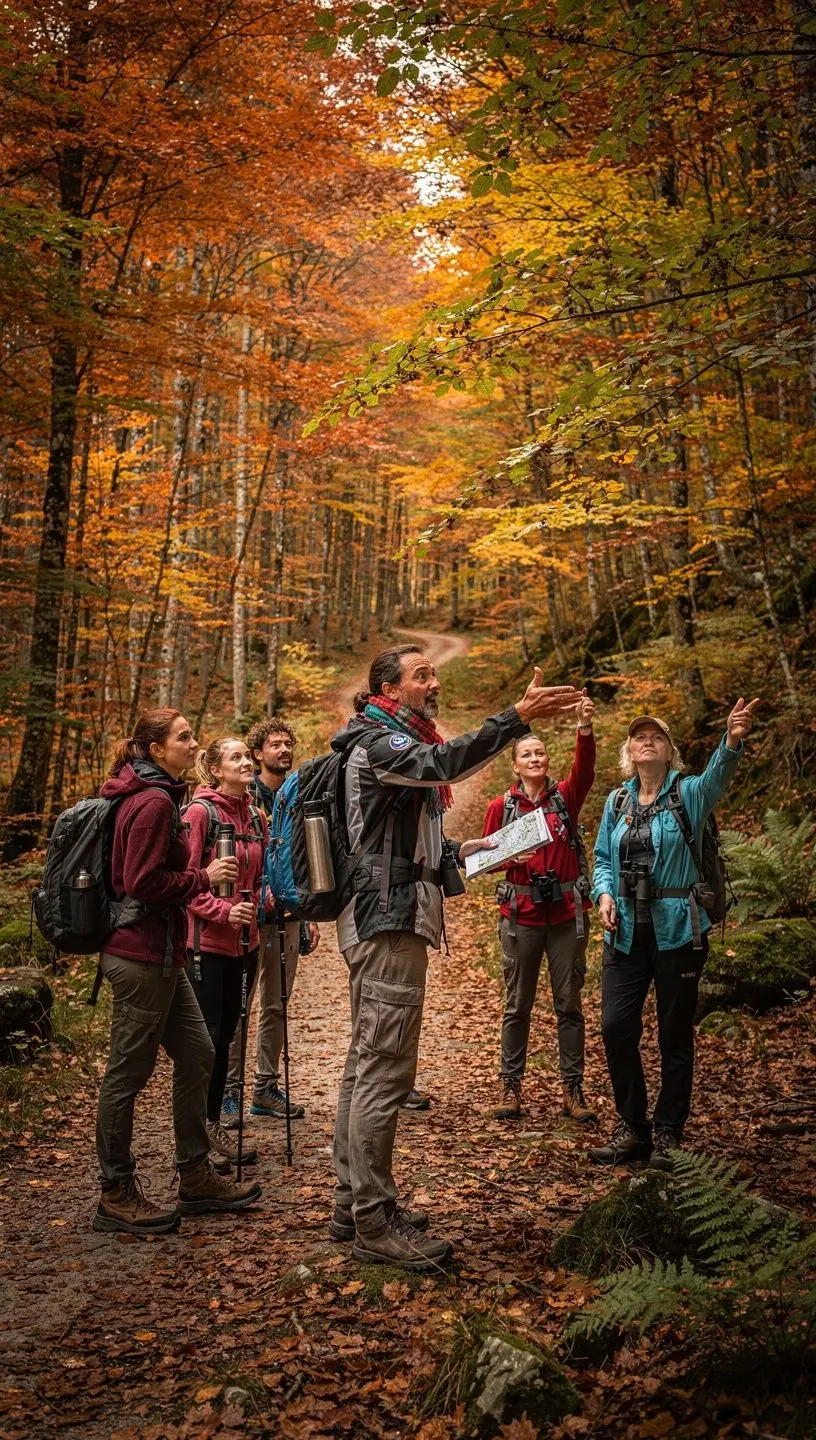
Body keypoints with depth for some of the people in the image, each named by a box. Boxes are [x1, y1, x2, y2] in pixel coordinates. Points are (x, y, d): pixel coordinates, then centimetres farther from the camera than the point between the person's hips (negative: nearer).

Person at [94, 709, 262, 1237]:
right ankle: (117, 1195, 12)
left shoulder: (150, 795, 16)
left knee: (197, 1056, 14)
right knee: (129, 1071, 0)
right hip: (143, 955, -11)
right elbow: (144, 882, -23)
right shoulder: (155, 802, -17)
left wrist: (198, 875, 12)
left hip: (160, 954, 11)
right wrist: (205, 877, -12)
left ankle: (196, 1177, 24)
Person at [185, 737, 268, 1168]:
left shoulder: (255, 816, 9)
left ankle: (214, 1126, 25)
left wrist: (263, 899, 2)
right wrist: (223, 910, -24)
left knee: (225, 1035, 13)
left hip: (244, 941, 7)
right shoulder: (200, 811, -12)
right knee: (207, 1036, -1)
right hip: (207, 941, -7)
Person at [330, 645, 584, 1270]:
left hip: (383, 920, 11)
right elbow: (443, 762, -32)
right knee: (385, 1069, -9)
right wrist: (519, 717, -38)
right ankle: (375, 1221, -4)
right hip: (389, 921, -11)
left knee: (366, 1065, 14)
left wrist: (456, 851, 17)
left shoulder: (396, 744, 22)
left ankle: (354, 1203, 23)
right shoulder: (378, 744, -10)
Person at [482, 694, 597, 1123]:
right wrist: (511, 855, -17)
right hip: (521, 914, 0)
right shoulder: (501, 806, 2)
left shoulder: (565, 797, 1)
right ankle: (510, 1086, 17)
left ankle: (572, 1089, 13)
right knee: (518, 1005, 7)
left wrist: (585, 728, -37)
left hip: (566, 914, 1)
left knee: (569, 1004, 5)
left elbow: (585, 770, -19)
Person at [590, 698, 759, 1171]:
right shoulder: (617, 802, 8)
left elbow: (717, 777, -26)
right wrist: (604, 893, -6)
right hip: (626, 933, 3)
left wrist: (733, 741, -46)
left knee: (676, 1034, 5)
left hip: (678, 931, -3)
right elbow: (602, 857, 14)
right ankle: (632, 1128, 17)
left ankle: (668, 1135, 19)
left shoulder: (689, 794, -4)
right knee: (616, 1028, 0)